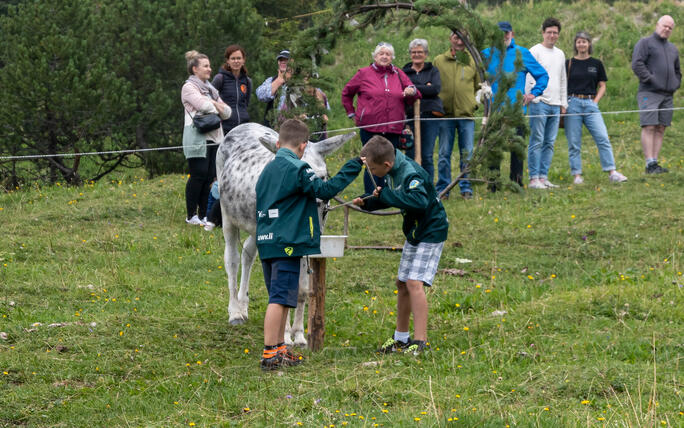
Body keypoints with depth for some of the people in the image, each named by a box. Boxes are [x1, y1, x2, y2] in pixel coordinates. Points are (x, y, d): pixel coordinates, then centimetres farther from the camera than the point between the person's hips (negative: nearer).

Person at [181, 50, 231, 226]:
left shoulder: (210, 89, 23)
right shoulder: (189, 87, -1)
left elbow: (226, 112, 19)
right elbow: (203, 105, -18)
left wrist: (215, 105, -1)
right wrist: (217, 107, 2)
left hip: (213, 137, 7)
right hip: (197, 137, -7)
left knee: (209, 176, 4)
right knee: (199, 175, -10)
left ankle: (203, 215, 8)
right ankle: (191, 215, -3)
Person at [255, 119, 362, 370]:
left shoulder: (267, 170, 16)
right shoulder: (296, 169, -10)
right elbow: (325, 189, -15)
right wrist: (354, 166, -9)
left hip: (267, 242, 9)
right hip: (287, 245, -9)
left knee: (280, 298, 15)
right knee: (280, 299, -8)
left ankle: (279, 349, 20)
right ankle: (270, 354, -10)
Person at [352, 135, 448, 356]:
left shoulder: (410, 174, -28)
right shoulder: (395, 170, 1)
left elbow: (419, 201, -44)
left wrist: (385, 194, -35)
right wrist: (367, 203, 4)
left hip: (430, 232, -10)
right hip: (415, 232, 10)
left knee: (414, 282, -18)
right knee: (402, 283, 14)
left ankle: (419, 340, -18)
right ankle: (401, 338, 28)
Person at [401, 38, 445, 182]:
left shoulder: (433, 71, 14)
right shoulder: (404, 72, 14)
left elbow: (436, 89, -4)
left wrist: (413, 89, -8)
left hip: (430, 116, 0)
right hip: (410, 115, 0)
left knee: (427, 156, -2)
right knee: (410, 155, -3)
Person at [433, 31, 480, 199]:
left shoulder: (473, 61, 8)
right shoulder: (439, 61, 6)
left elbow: (479, 86, 14)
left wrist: (475, 103, -1)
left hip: (466, 115, 0)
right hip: (445, 114, 0)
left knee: (467, 154, 2)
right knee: (444, 154, 3)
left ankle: (466, 188, 9)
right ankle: (443, 189, 9)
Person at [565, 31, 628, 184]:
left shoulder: (596, 64, 10)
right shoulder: (569, 64, 7)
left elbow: (602, 86, 14)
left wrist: (595, 101, 0)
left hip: (590, 104, 1)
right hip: (573, 103, -1)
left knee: (603, 138, -9)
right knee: (574, 142, -1)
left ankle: (612, 173, -10)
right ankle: (577, 175, 4)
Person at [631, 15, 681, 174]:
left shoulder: (673, 49, 22)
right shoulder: (645, 43, 1)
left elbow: (677, 70, 31)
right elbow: (637, 64, -11)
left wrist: (676, 85, 13)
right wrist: (651, 79, -16)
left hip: (667, 95, 7)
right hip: (649, 93, -7)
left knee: (660, 129, 3)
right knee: (649, 127, -12)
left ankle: (655, 162, 4)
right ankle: (650, 164, -16)